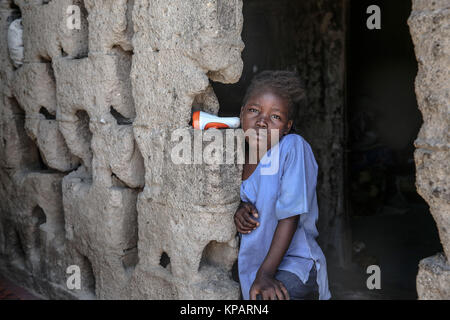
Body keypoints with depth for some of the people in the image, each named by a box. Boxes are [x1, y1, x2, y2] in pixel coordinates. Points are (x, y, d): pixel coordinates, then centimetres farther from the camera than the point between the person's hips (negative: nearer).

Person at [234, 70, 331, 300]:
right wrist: (240, 209, -9)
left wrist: (265, 273, -20)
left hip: (294, 263, -6)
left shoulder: (294, 148, -19)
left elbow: (290, 216, -19)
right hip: (251, 262, 6)